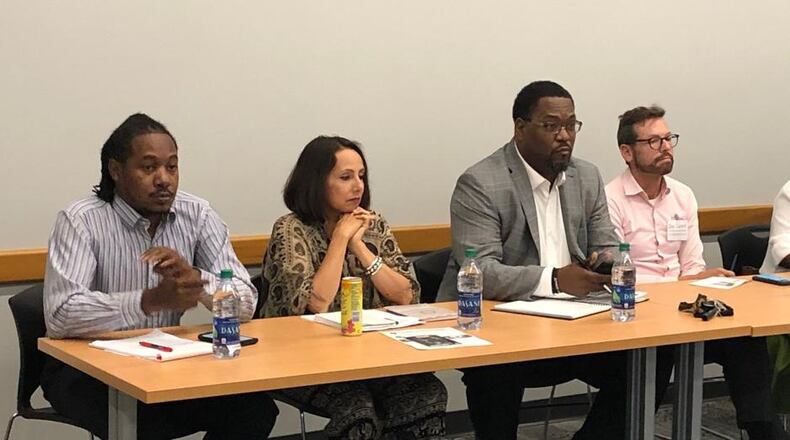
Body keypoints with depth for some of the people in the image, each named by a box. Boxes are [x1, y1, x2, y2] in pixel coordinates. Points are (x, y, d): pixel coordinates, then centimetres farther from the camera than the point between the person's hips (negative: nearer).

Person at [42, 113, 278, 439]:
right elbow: (60, 315, -27)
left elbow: (245, 303, -5)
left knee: (255, 408, -16)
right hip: (86, 369, -5)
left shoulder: (197, 215, -1)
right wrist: (151, 301, -36)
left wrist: (193, 277, -26)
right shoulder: (80, 221, -14)